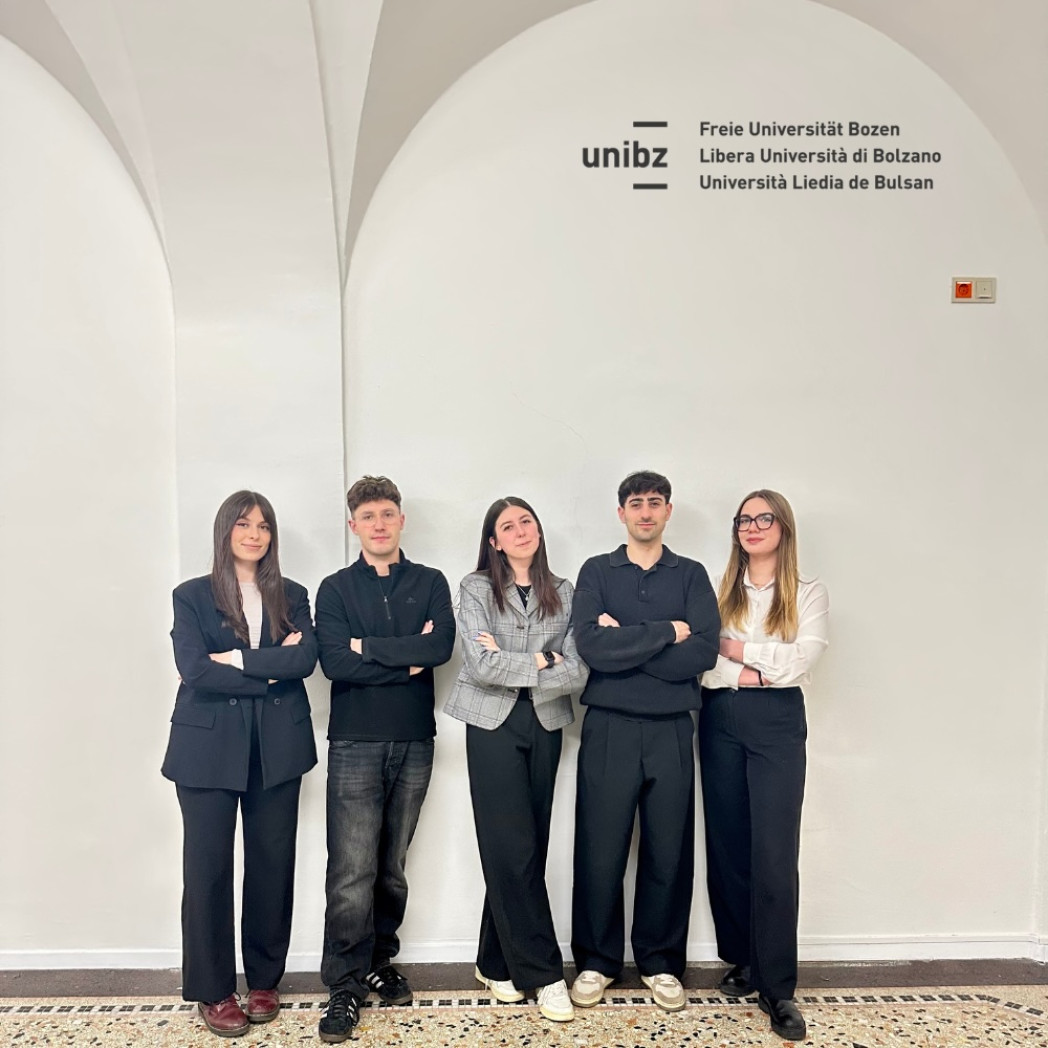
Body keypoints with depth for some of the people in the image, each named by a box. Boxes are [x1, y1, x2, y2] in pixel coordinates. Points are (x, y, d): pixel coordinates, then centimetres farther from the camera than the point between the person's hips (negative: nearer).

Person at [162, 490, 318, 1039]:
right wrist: (271, 670, -10)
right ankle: (213, 991, 22)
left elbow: (306, 658, -7)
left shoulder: (292, 596, 9)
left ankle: (264, 981, 27)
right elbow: (194, 669, -11)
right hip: (209, 747, -2)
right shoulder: (192, 596, 3)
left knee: (272, 863, 9)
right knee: (208, 867, 4)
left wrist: (238, 659, -14)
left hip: (277, 747, 2)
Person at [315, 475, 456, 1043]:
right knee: (352, 872, -3)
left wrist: (369, 646, -12)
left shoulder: (430, 583, 6)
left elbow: (441, 646, -11)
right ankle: (345, 986, 13)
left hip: (414, 741, 2)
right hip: (354, 744, -2)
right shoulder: (335, 589, 3)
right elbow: (335, 663, -11)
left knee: (392, 866, 14)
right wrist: (407, 659, -11)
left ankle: (379, 962, 32)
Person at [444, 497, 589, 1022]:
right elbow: (481, 666, -14)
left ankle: (497, 964, 26)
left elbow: (577, 672, -5)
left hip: (546, 727, 3)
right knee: (515, 849, -2)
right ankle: (544, 972, 12)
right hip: (493, 726, -3)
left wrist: (510, 665, -12)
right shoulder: (475, 589, -2)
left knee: (525, 849, 9)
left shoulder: (563, 593, 5)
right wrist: (542, 660, -8)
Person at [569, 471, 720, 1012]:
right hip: (608, 728, -1)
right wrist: (665, 632, -11)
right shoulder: (596, 571, 4)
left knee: (669, 851, 10)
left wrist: (624, 642, -12)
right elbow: (590, 646, -13)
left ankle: (661, 961, 30)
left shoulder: (691, 575, 7)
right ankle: (597, 960, 27)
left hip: (671, 729, 1)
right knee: (600, 850, 7)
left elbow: (703, 652, -9)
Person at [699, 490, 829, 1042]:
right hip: (721, 721, 2)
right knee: (727, 844, 8)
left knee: (774, 853, -4)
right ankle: (743, 960, 25)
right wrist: (750, 674, -10)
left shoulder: (809, 594, 5)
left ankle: (776, 986, 7)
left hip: (778, 723, -2)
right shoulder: (719, 589, 9)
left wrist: (738, 649, -7)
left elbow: (800, 660, -9)